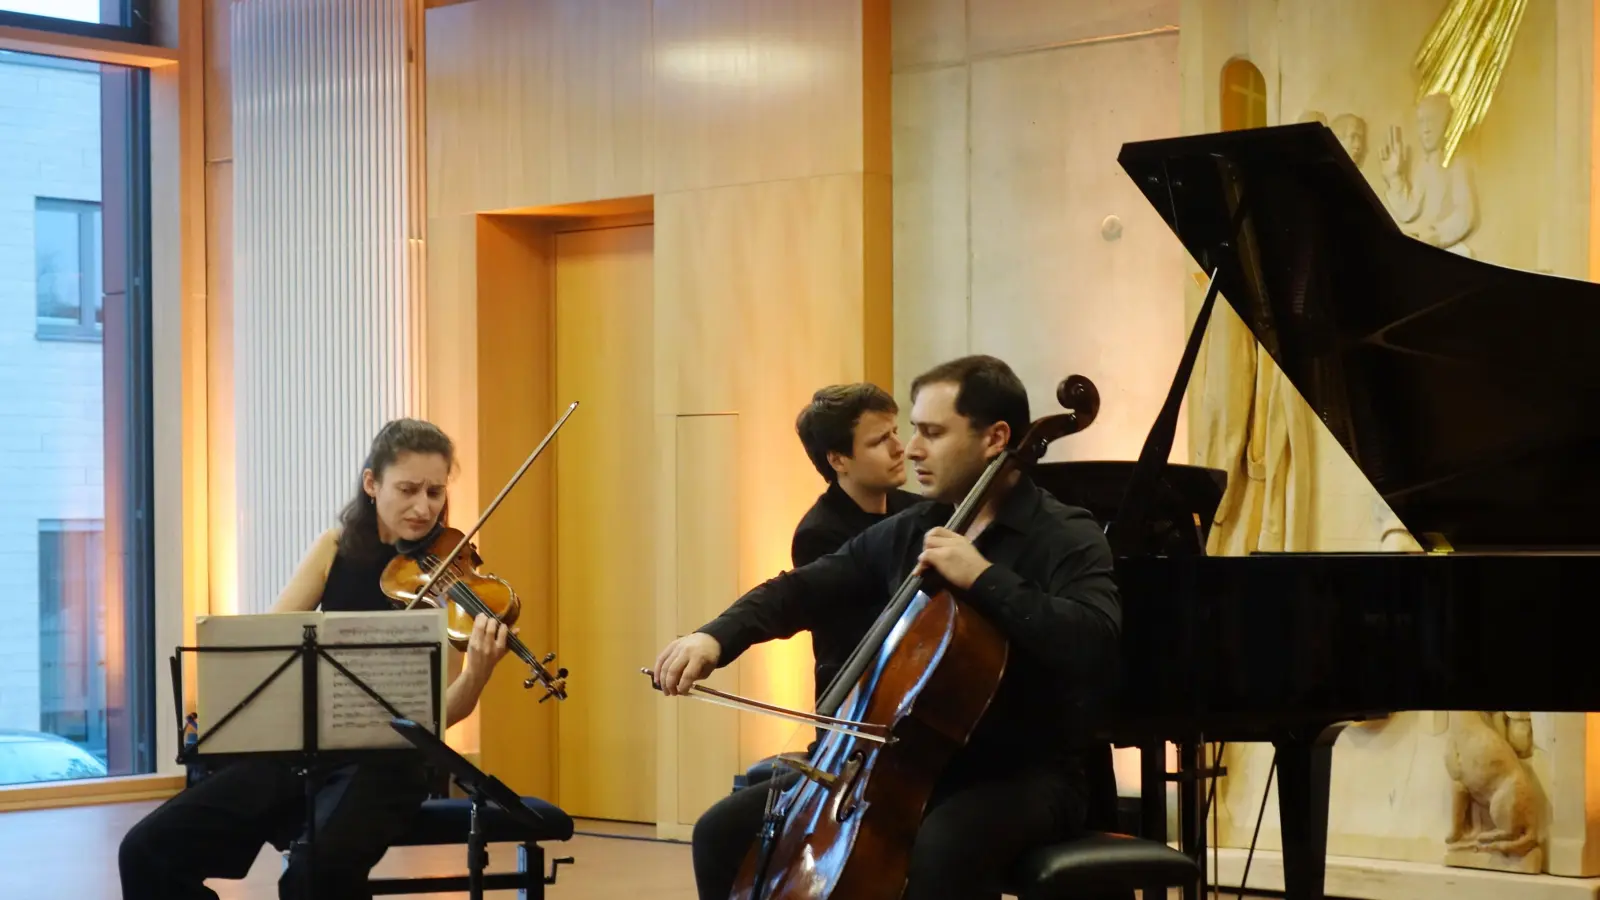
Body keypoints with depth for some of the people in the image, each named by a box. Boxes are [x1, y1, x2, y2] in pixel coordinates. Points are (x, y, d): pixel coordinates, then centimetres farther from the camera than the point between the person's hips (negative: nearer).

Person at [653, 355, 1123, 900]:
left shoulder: (1065, 537, -10)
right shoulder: (907, 533, 10)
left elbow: (1094, 647, -27)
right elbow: (800, 590, 8)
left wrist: (984, 577, -28)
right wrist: (716, 637, -10)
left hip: (1026, 777, -6)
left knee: (938, 851, -40)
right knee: (726, 832, -2)